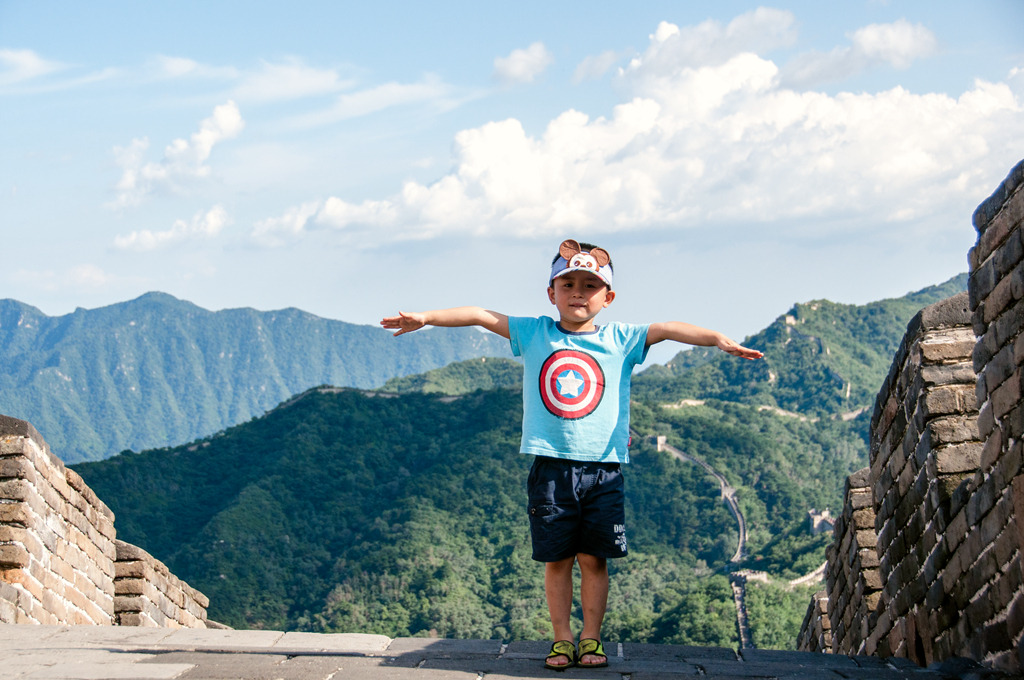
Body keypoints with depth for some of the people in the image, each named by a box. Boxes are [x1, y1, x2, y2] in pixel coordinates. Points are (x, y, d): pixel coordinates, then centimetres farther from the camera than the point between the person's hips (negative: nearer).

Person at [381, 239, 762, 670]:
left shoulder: (621, 339, 3)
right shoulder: (534, 334, 6)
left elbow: (666, 329, -9)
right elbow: (481, 316, 3)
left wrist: (717, 339, -24)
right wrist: (426, 318, -6)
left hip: (603, 468, 0)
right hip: (551, 466, 0)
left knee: (593, 558, 4)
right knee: (556, 559, 5)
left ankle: (591, 639, 16)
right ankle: (561, 639, 16)